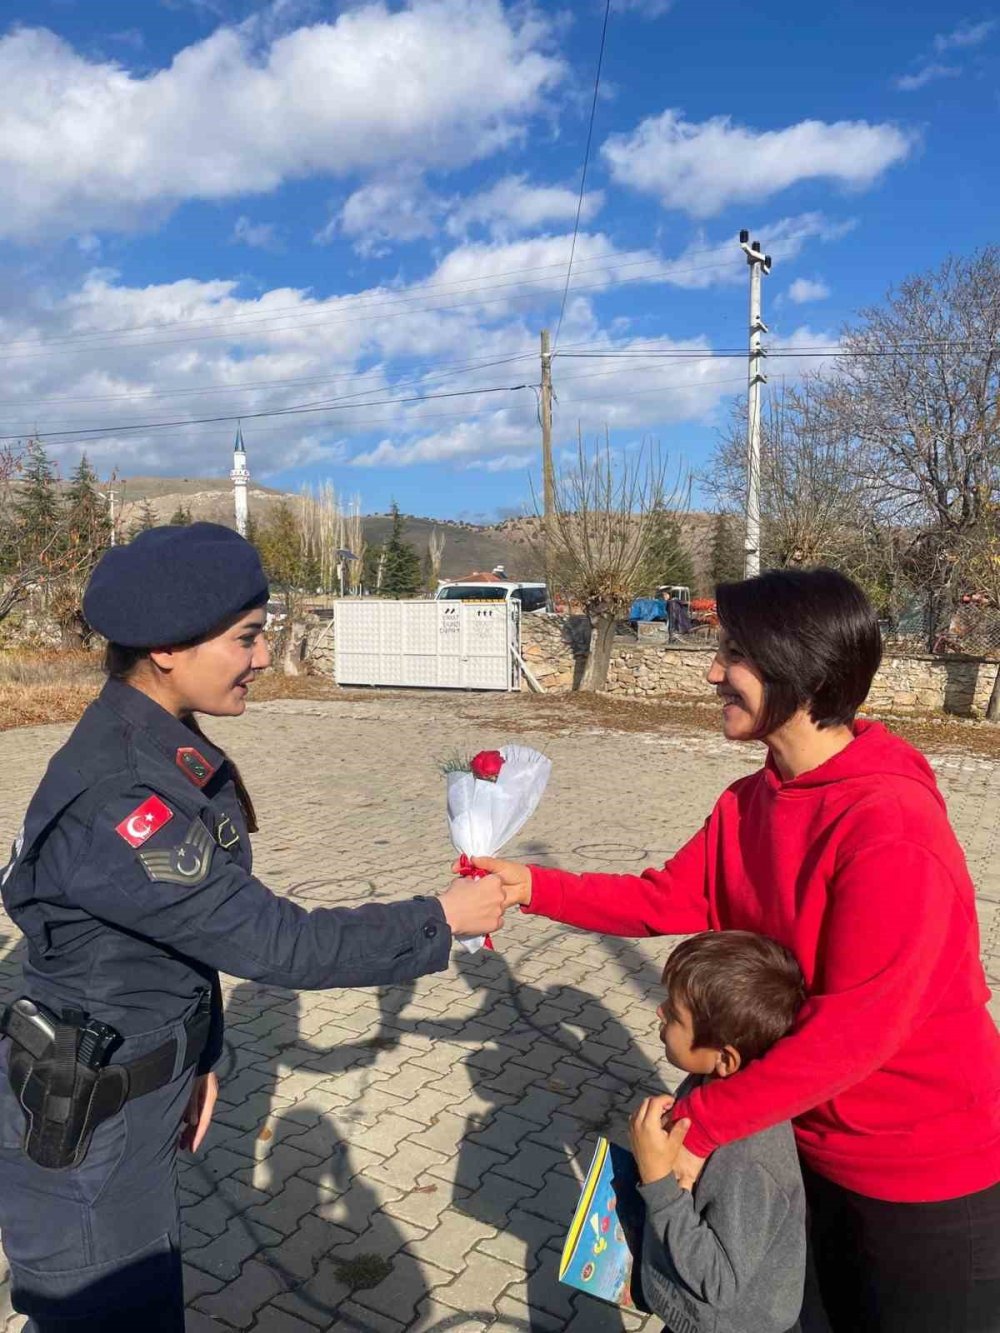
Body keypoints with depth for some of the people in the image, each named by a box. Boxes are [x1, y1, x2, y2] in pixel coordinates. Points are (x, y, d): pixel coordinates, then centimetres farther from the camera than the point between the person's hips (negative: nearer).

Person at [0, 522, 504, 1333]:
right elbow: (270, 942, -29)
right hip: (84, 1123, -8)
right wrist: (438, 924, -19)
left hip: (141, 1091, 8)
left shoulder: (164, 747, -3)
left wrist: (196, 1058, 11)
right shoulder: (113, 797, -31)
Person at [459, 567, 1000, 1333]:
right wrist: (533, 888, -12)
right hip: (821, 1140, 7)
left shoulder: (892, 826, -32)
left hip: (928, 1170, -7)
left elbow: (855, 1032, -31)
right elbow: (668, 900, 0)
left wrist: (699, 1123, -25)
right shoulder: (750, 802, -6)